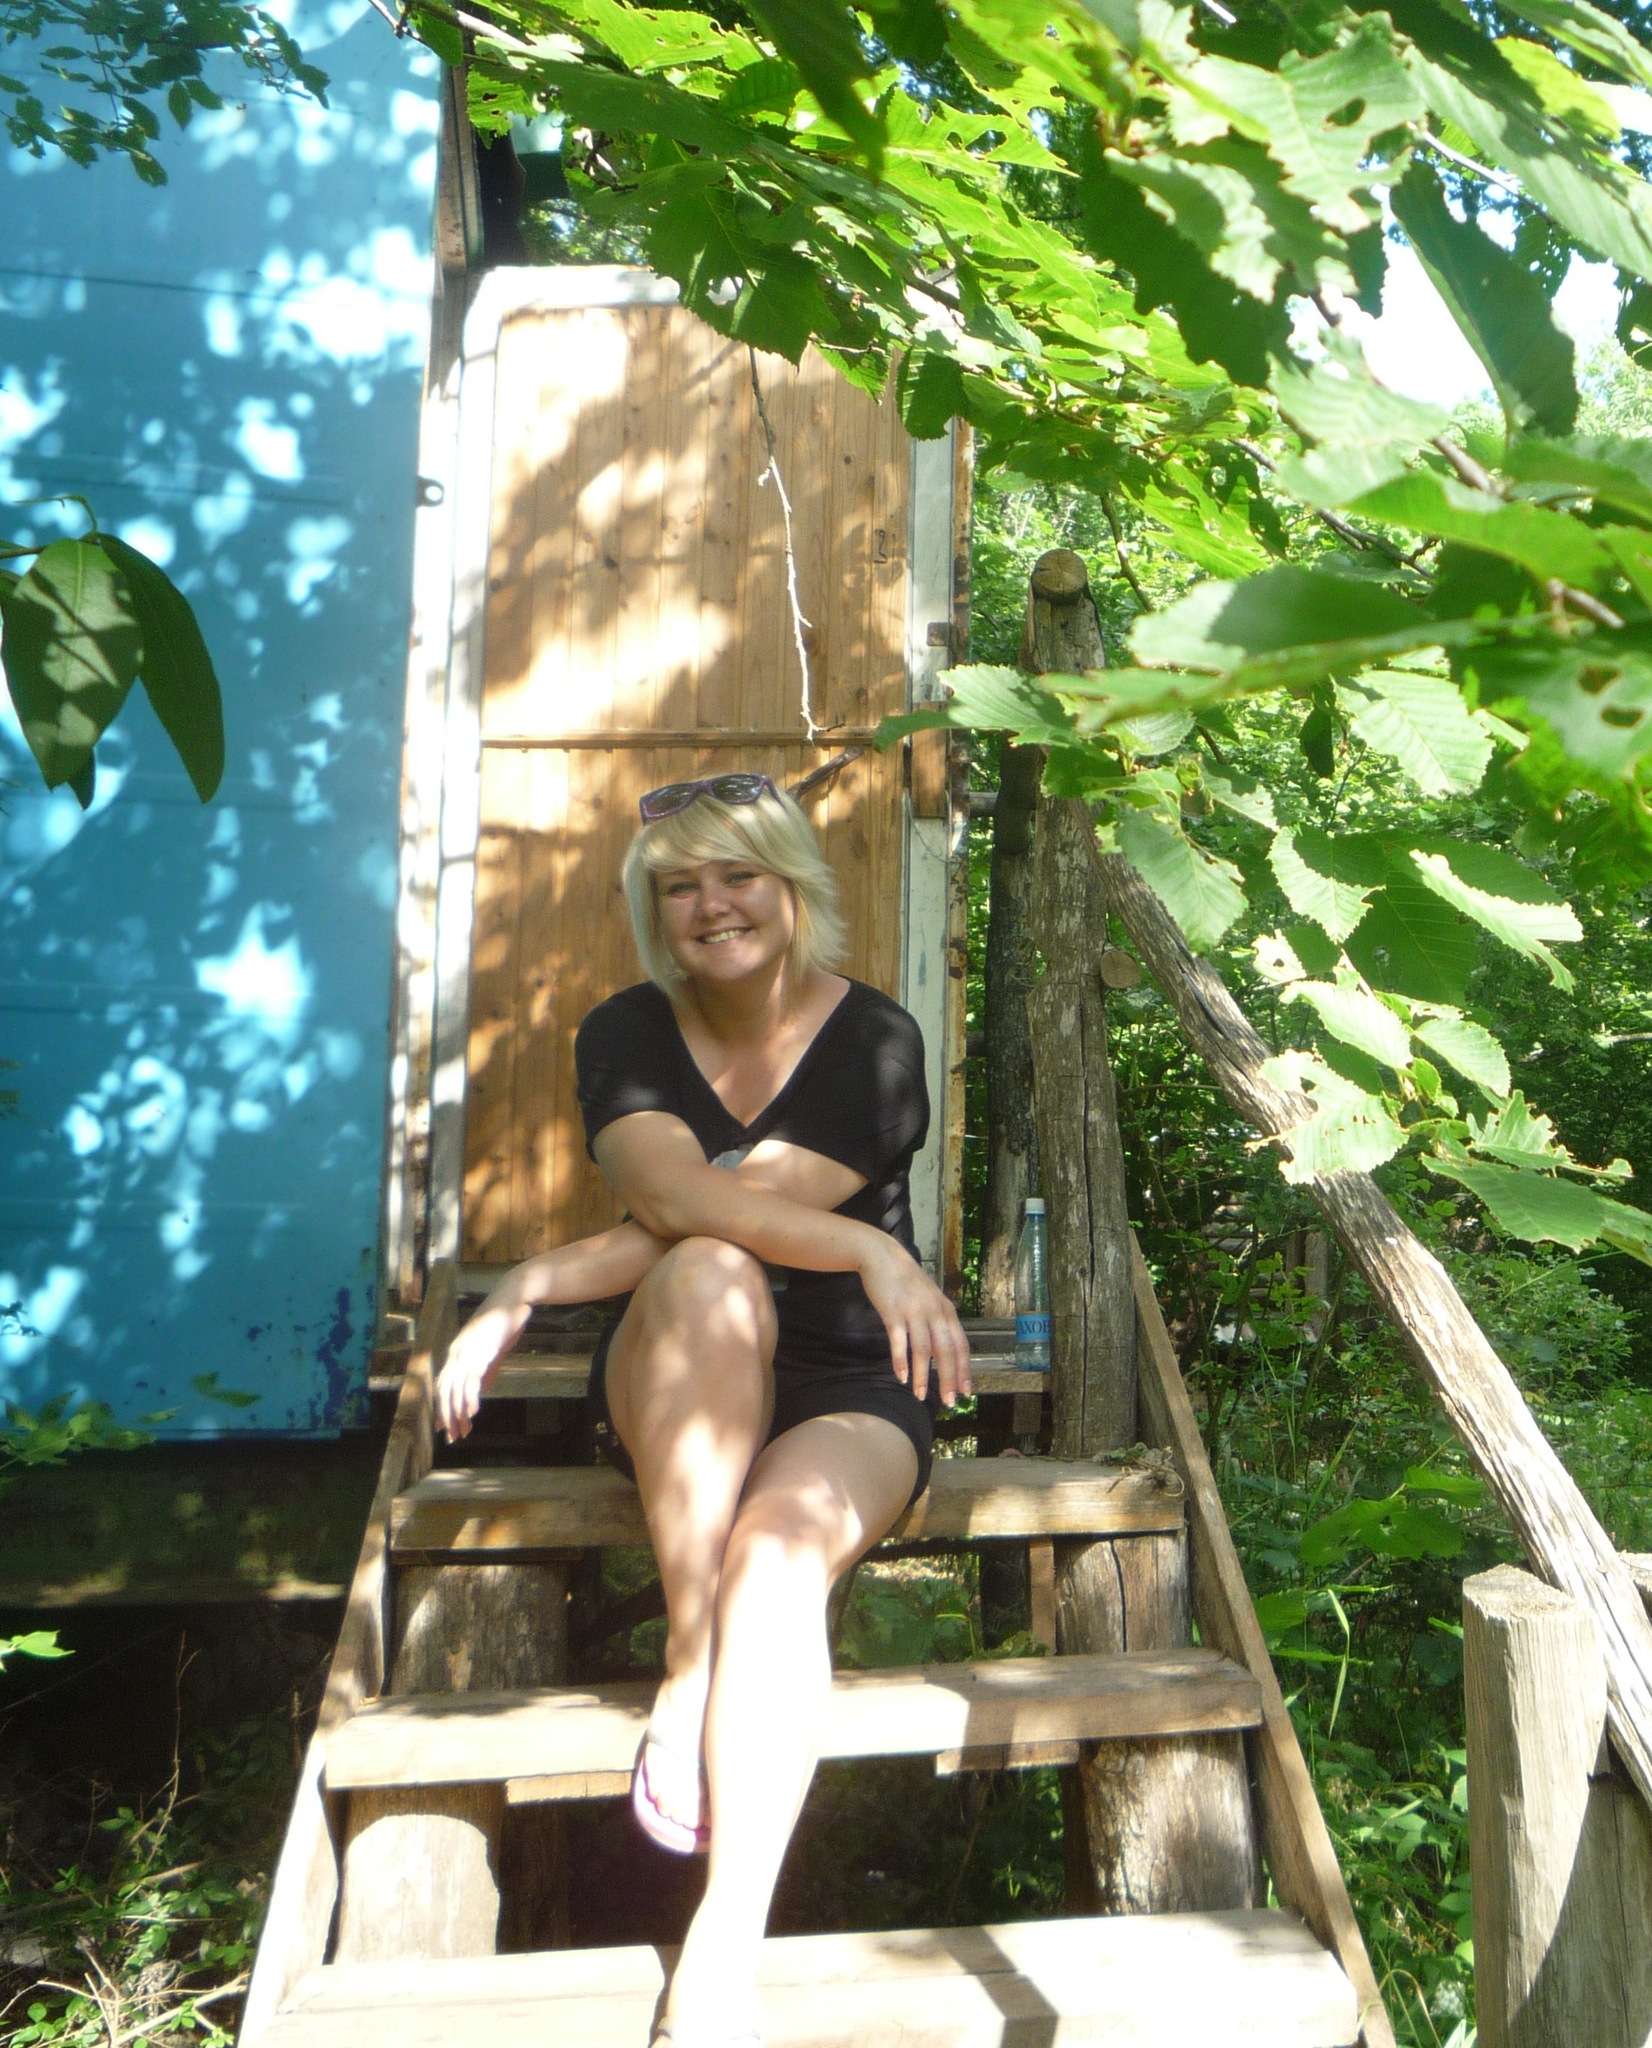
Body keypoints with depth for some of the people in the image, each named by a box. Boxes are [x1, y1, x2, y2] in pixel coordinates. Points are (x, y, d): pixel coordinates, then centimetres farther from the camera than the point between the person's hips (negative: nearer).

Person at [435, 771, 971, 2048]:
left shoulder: (873, 1043, -7)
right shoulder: (627, 1034, 1)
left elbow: (716, 1207, -17)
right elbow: (681, 1202, -19)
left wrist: (524, 1291, -18)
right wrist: (870, 1250, -31)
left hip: (846, 1394, -1)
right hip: (673, 1398, 2)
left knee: (777, 1558, -32)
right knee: (711, 1279, -32)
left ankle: (728, 1944, -31)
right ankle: (687, 1671, -27)